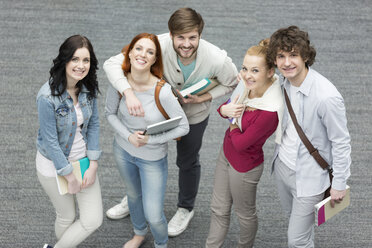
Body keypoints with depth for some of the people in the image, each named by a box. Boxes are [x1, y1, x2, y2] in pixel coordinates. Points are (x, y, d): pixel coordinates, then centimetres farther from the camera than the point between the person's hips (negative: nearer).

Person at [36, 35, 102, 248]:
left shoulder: (89, 88, -10)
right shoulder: (48, 96, -28)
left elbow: (94, 125, -2)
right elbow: (50, 141, -22)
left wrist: (93, 166, -7)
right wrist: (70, 176, -16)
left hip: (83, 159, 5)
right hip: (54, 164, -5)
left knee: (94, 220, 4)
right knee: (67, 217, 15)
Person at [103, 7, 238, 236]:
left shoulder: (217, 59, -36)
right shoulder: (160, 46, -38)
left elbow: (232, 83, -13)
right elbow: (112, 64, -39)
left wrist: (203, 98, -27)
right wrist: (129, 93, -55)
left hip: (194, 114, -1)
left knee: (187, 161, 20)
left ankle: (186, 209, 50)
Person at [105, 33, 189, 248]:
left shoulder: (162, 92, -30)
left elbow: (183, 127, -21)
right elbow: (111, 113, -2)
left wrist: (150, 139, -24)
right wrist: (128, 136, -18)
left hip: (153, 159, -4)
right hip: (123, 151, 4)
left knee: (153, 215, 3)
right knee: (134, 195, 29)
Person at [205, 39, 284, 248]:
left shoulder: (270, 111, -36)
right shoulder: (249, 86, -14)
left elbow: (240, 143, -27)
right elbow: (226, 107, 3)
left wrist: (233, 124, -11)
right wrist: (225, 109, -20)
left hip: (244, 166, -7)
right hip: (227, 153, 7)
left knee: (245, 214, 21)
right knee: (219, 209, 22)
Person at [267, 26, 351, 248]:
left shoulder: (326, 96, -31)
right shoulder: (287, 82, -7)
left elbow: (341, 142, -20)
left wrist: (339, 184, -12)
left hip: (308, 177, -7)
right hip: (282, 164, 7)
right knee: (293, 217, 29)